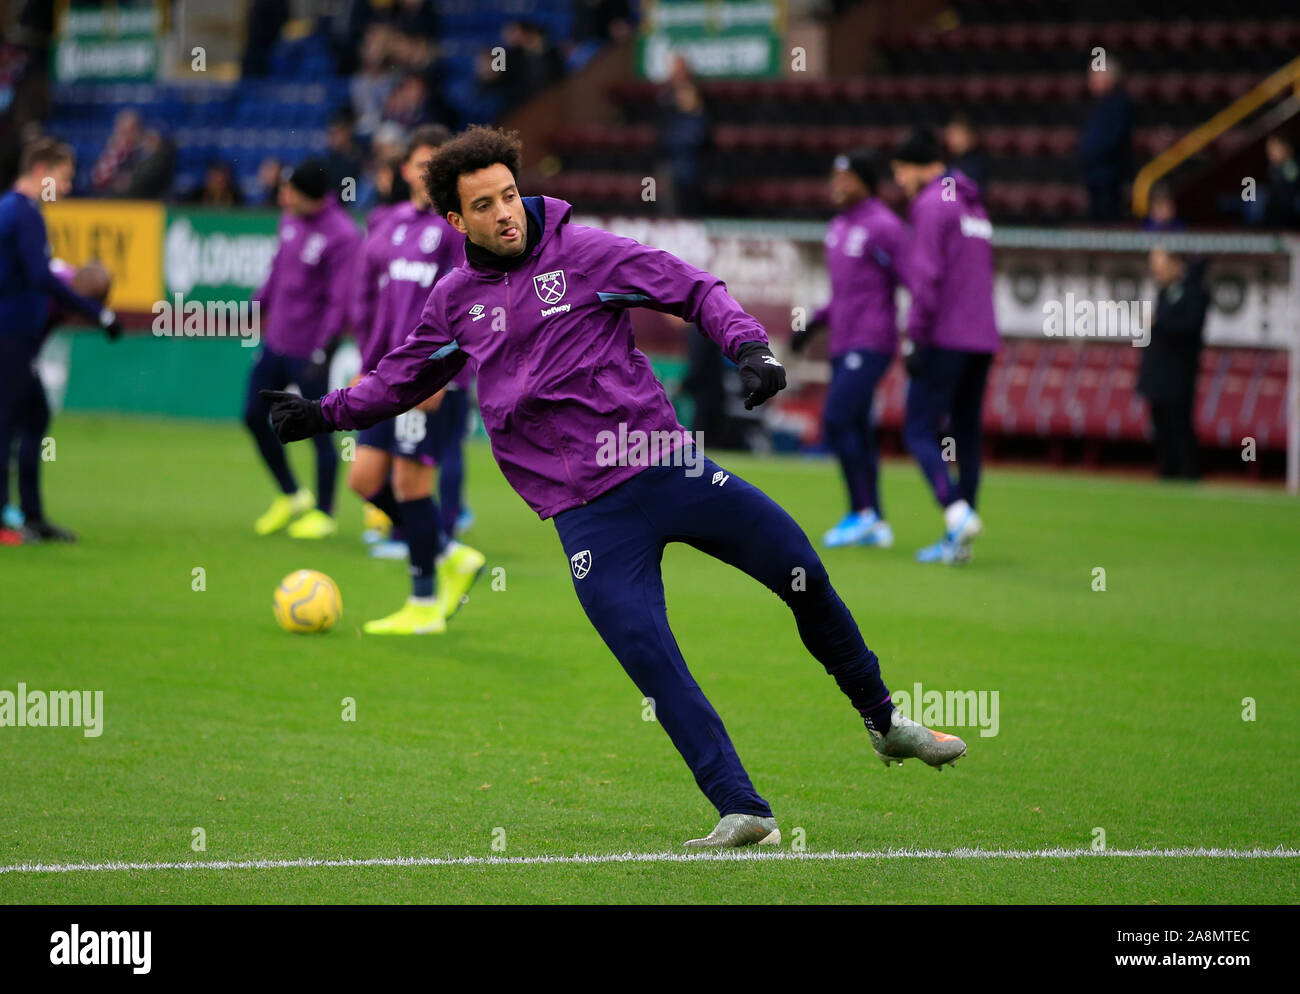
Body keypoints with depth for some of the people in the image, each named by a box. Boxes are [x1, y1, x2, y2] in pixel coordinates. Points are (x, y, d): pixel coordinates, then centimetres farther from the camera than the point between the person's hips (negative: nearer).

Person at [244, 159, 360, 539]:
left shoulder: (342, 236, -19)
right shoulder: (290, 220, 5)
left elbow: (340, 301, -20)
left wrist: (322, 352, -22)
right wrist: (258, 306, 20)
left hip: (308, 350, -8)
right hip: (275, 342, 8)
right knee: (254, 416, 12)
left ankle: (323, 513, 16)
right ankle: (290, 496, 28)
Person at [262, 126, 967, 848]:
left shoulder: (584, 252, 0)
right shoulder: (456, 300, 9)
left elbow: (695, 291, -1)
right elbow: (403, 378, 26)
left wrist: (749, 347, -17)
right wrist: (325, 414, 15)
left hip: (666, 465, -1)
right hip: (587, 512, 1)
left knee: (805, 576, -3)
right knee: (655, 666, -12)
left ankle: (884, 720, 20)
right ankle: (743, 811, -8)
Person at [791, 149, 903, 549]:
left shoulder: (883, 227, -11)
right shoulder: (838, 228, 16)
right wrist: (815, 322, 19)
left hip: (871, 343, -9)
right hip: (843, 345, 9)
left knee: (837, 420, -16)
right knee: (855, 429, 7)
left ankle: (862, 511, -9)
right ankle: (874, 524, 11)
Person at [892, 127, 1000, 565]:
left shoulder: (932, 204, -7)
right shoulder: (973, 206, 21)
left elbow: (928, 277, -15)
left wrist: (918, 339, -15)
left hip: (945, 341, -8)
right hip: (982, 340, 8)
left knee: (919, 430, -7)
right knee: (966, 434, 9)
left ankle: (957, 512, -25)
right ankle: (959, 540, 9)